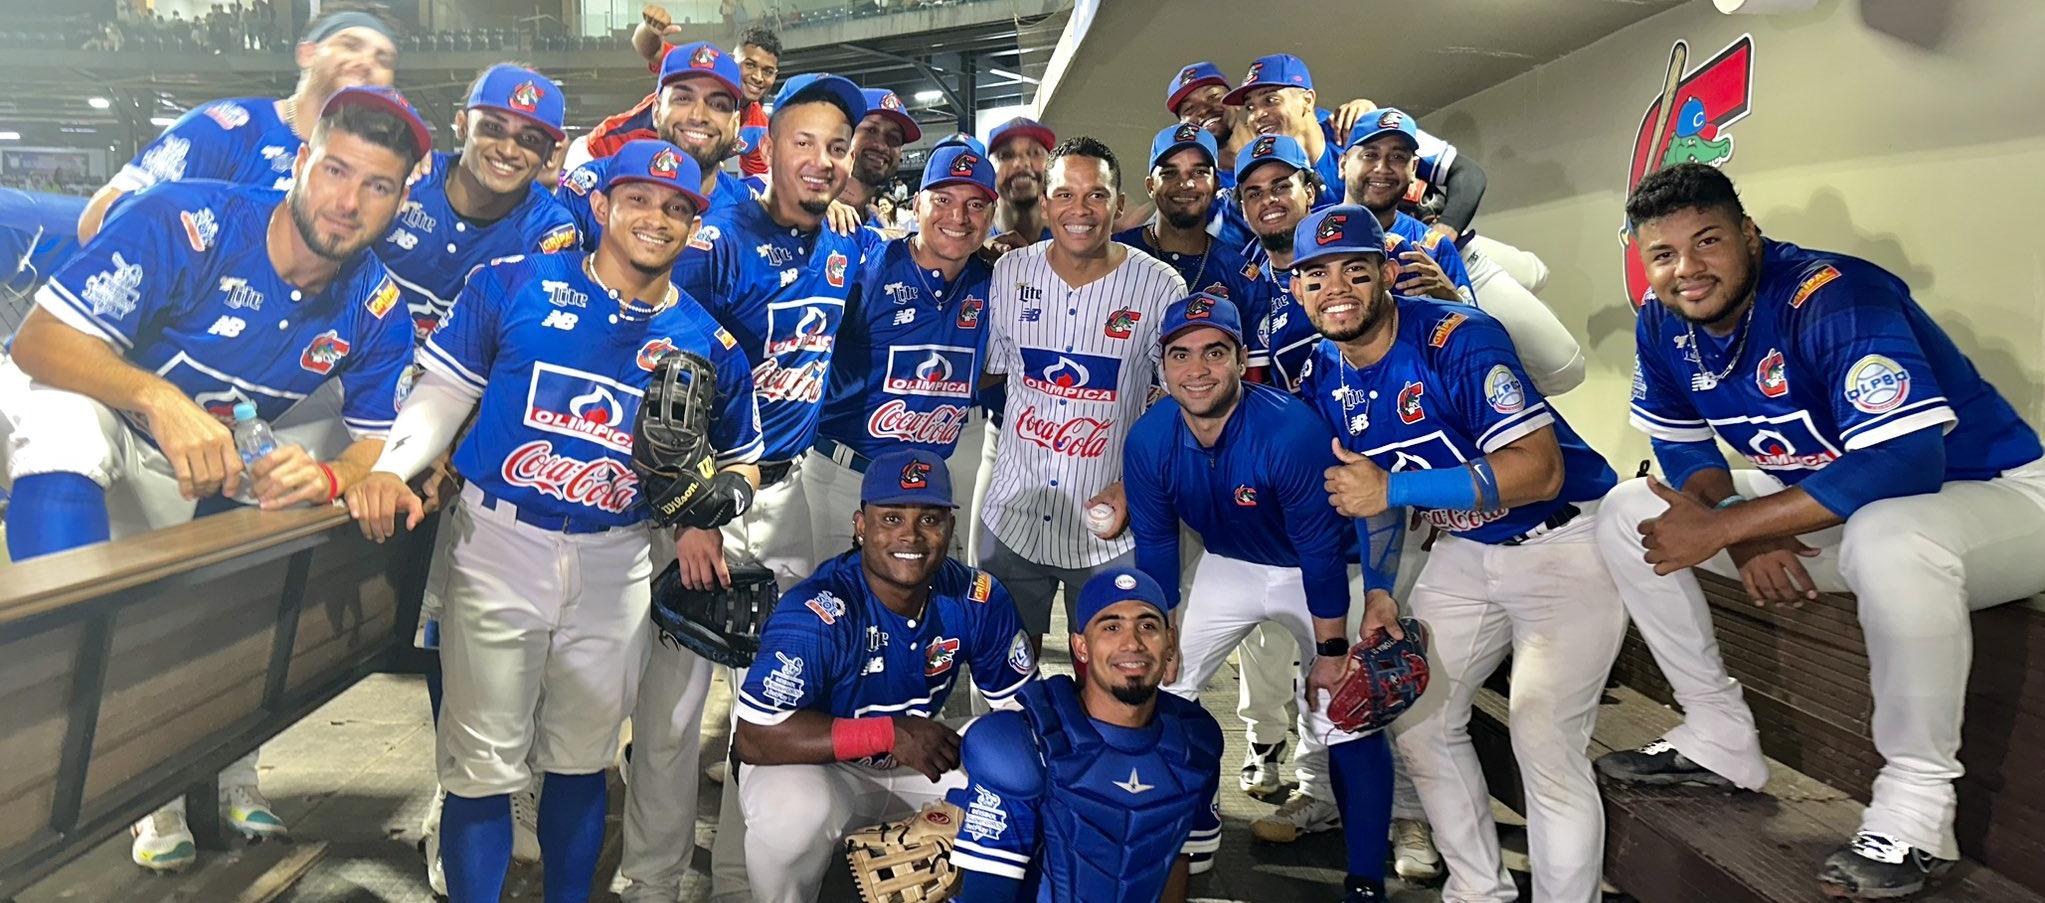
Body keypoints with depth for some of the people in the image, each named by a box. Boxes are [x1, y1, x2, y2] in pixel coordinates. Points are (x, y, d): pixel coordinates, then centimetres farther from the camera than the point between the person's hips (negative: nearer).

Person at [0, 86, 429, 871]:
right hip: (89, 404, -4)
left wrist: (326, 476, -36)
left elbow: (380, 443, -12)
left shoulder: (374, 309, -15)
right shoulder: (186, 222, -30)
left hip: (211, 464, 4)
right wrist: (160, 400, -48)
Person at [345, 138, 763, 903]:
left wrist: (730, 488, -8)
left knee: (582, 759, 16)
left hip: (615, 567, 2)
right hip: (498, 545, -2)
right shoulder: (512, 286, -2)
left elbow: (739, 458, 14)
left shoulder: (708, 343, 3)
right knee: (484, 764, 3)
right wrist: (391, 468, -15)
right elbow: (445, 390, 1)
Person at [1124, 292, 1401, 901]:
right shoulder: (1148, 441, -20)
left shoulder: (1292, 431, -34)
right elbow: (1155, 548, -6)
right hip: (1227, 567, 5)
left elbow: (1321, 549, -25)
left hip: (1320, 575, -4)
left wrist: (1331, 652, -17)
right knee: (1155, 693, 3)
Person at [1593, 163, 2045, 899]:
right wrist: (1744, 538, -16)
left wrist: (1722, 526, -34)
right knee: (1628, 514, -1)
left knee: (1886, 535, -42)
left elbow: (1906, 462, -37)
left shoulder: (1833, 299, -28)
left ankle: (1916, 804, -22)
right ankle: (1721, 740, 8)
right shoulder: (1663, 323, -8)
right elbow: (1681, 448, 4)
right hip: (1828, 507, 8)